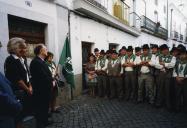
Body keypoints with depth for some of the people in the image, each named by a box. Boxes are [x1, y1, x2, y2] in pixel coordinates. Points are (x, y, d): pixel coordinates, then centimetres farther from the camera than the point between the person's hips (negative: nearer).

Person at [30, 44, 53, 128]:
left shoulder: (41, 61, 10)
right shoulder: (36, 62, -22)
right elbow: (43, 77, -28)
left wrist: (51, 79, -7)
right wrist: (52, 79, -11)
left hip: (45, 89, 10)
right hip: (40, 90, -10)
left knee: (45, 106, 23)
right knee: (40, 107, 7)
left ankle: (45, 121, 40)